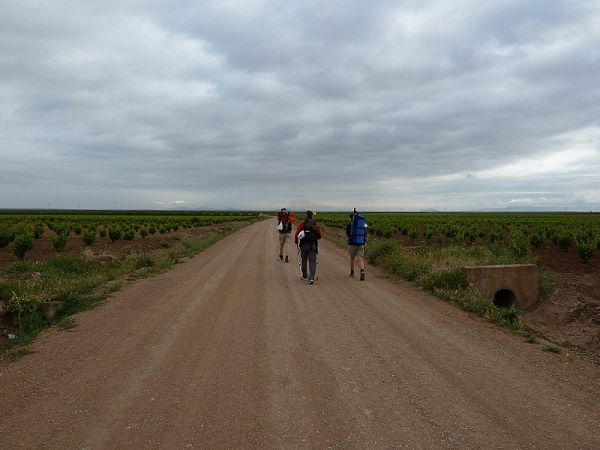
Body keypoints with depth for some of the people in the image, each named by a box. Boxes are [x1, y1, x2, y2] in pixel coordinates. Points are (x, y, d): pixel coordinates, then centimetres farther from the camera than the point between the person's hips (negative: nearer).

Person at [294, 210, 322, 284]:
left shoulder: (302, 224, -3)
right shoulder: (316, 225, 4)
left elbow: (296, 234, -8)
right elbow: (320, 236, 6)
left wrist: (296, 241, 10)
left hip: (304, 245, -1)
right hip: (313, 245, 1)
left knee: (304, 260, 16)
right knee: (312, 261, -1)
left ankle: (305, 276, 29)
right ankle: (311, 277, -16)